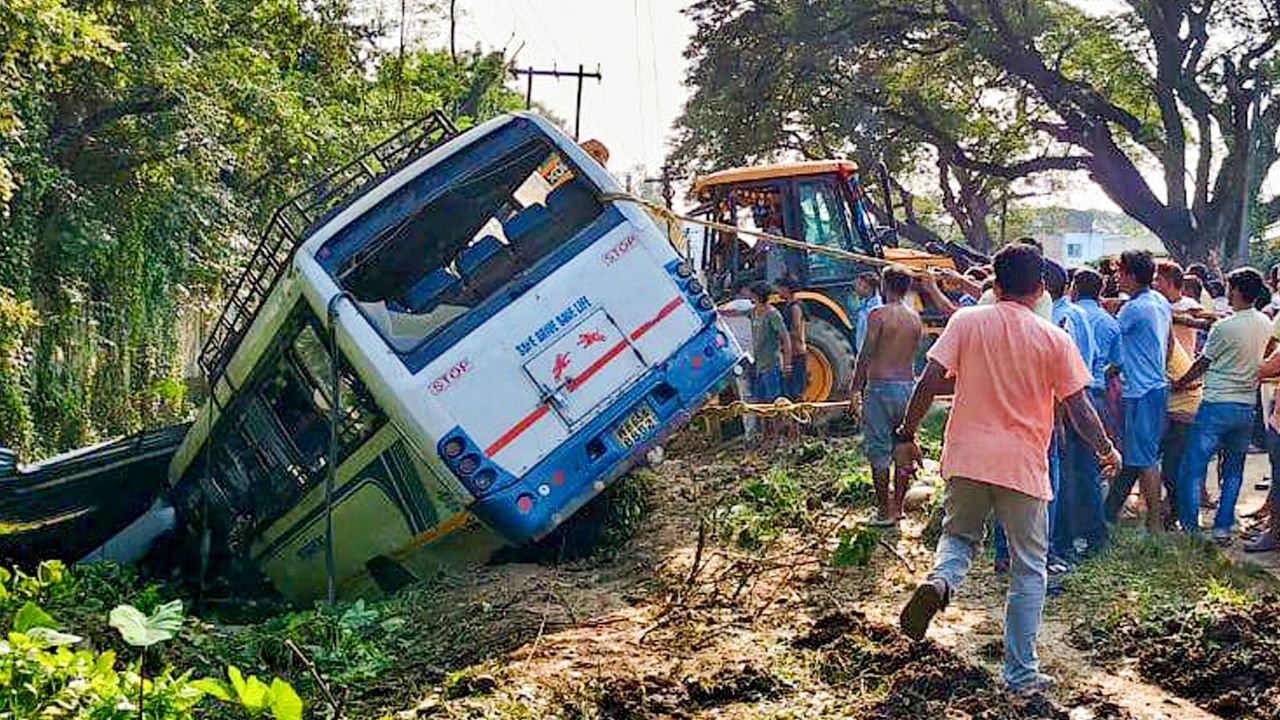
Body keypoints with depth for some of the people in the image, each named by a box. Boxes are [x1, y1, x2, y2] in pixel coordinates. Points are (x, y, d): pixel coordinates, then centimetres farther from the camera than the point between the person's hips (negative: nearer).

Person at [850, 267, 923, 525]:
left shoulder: (878, 315, -10)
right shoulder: (916, 318, 8)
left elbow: (866, 354, -10)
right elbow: (913, 354, 11)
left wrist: (856, 387, -4)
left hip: (881, 386, -6)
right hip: (908, 385, 6)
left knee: (879, 450, -1)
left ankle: (884, 512, -1)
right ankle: (897, 506, 18)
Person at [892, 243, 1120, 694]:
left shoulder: (966, 322, 0)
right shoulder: (1054, 339, -2)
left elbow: (930, 381, -6)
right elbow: (1079, 407, -1)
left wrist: (907, 436, 4)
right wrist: (1106, 450, 15)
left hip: (967, 458, 1)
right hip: (1023, 467, -1)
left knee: (959, 536, 24)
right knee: (1028, 571, 11)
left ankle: (940, 581, -10)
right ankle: (1021, 674, 14)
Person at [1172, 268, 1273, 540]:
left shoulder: (1224, 327, -15)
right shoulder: (1266, 324, 3)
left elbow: (1203, 363, -3)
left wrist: (1180, 383, 15)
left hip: (1217, 404, -6)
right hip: (1248, 405, 6)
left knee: (1193, 466, 4)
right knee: (1233, 471, 15)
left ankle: (1190, 527, 5)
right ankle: (1223, 527, 16)